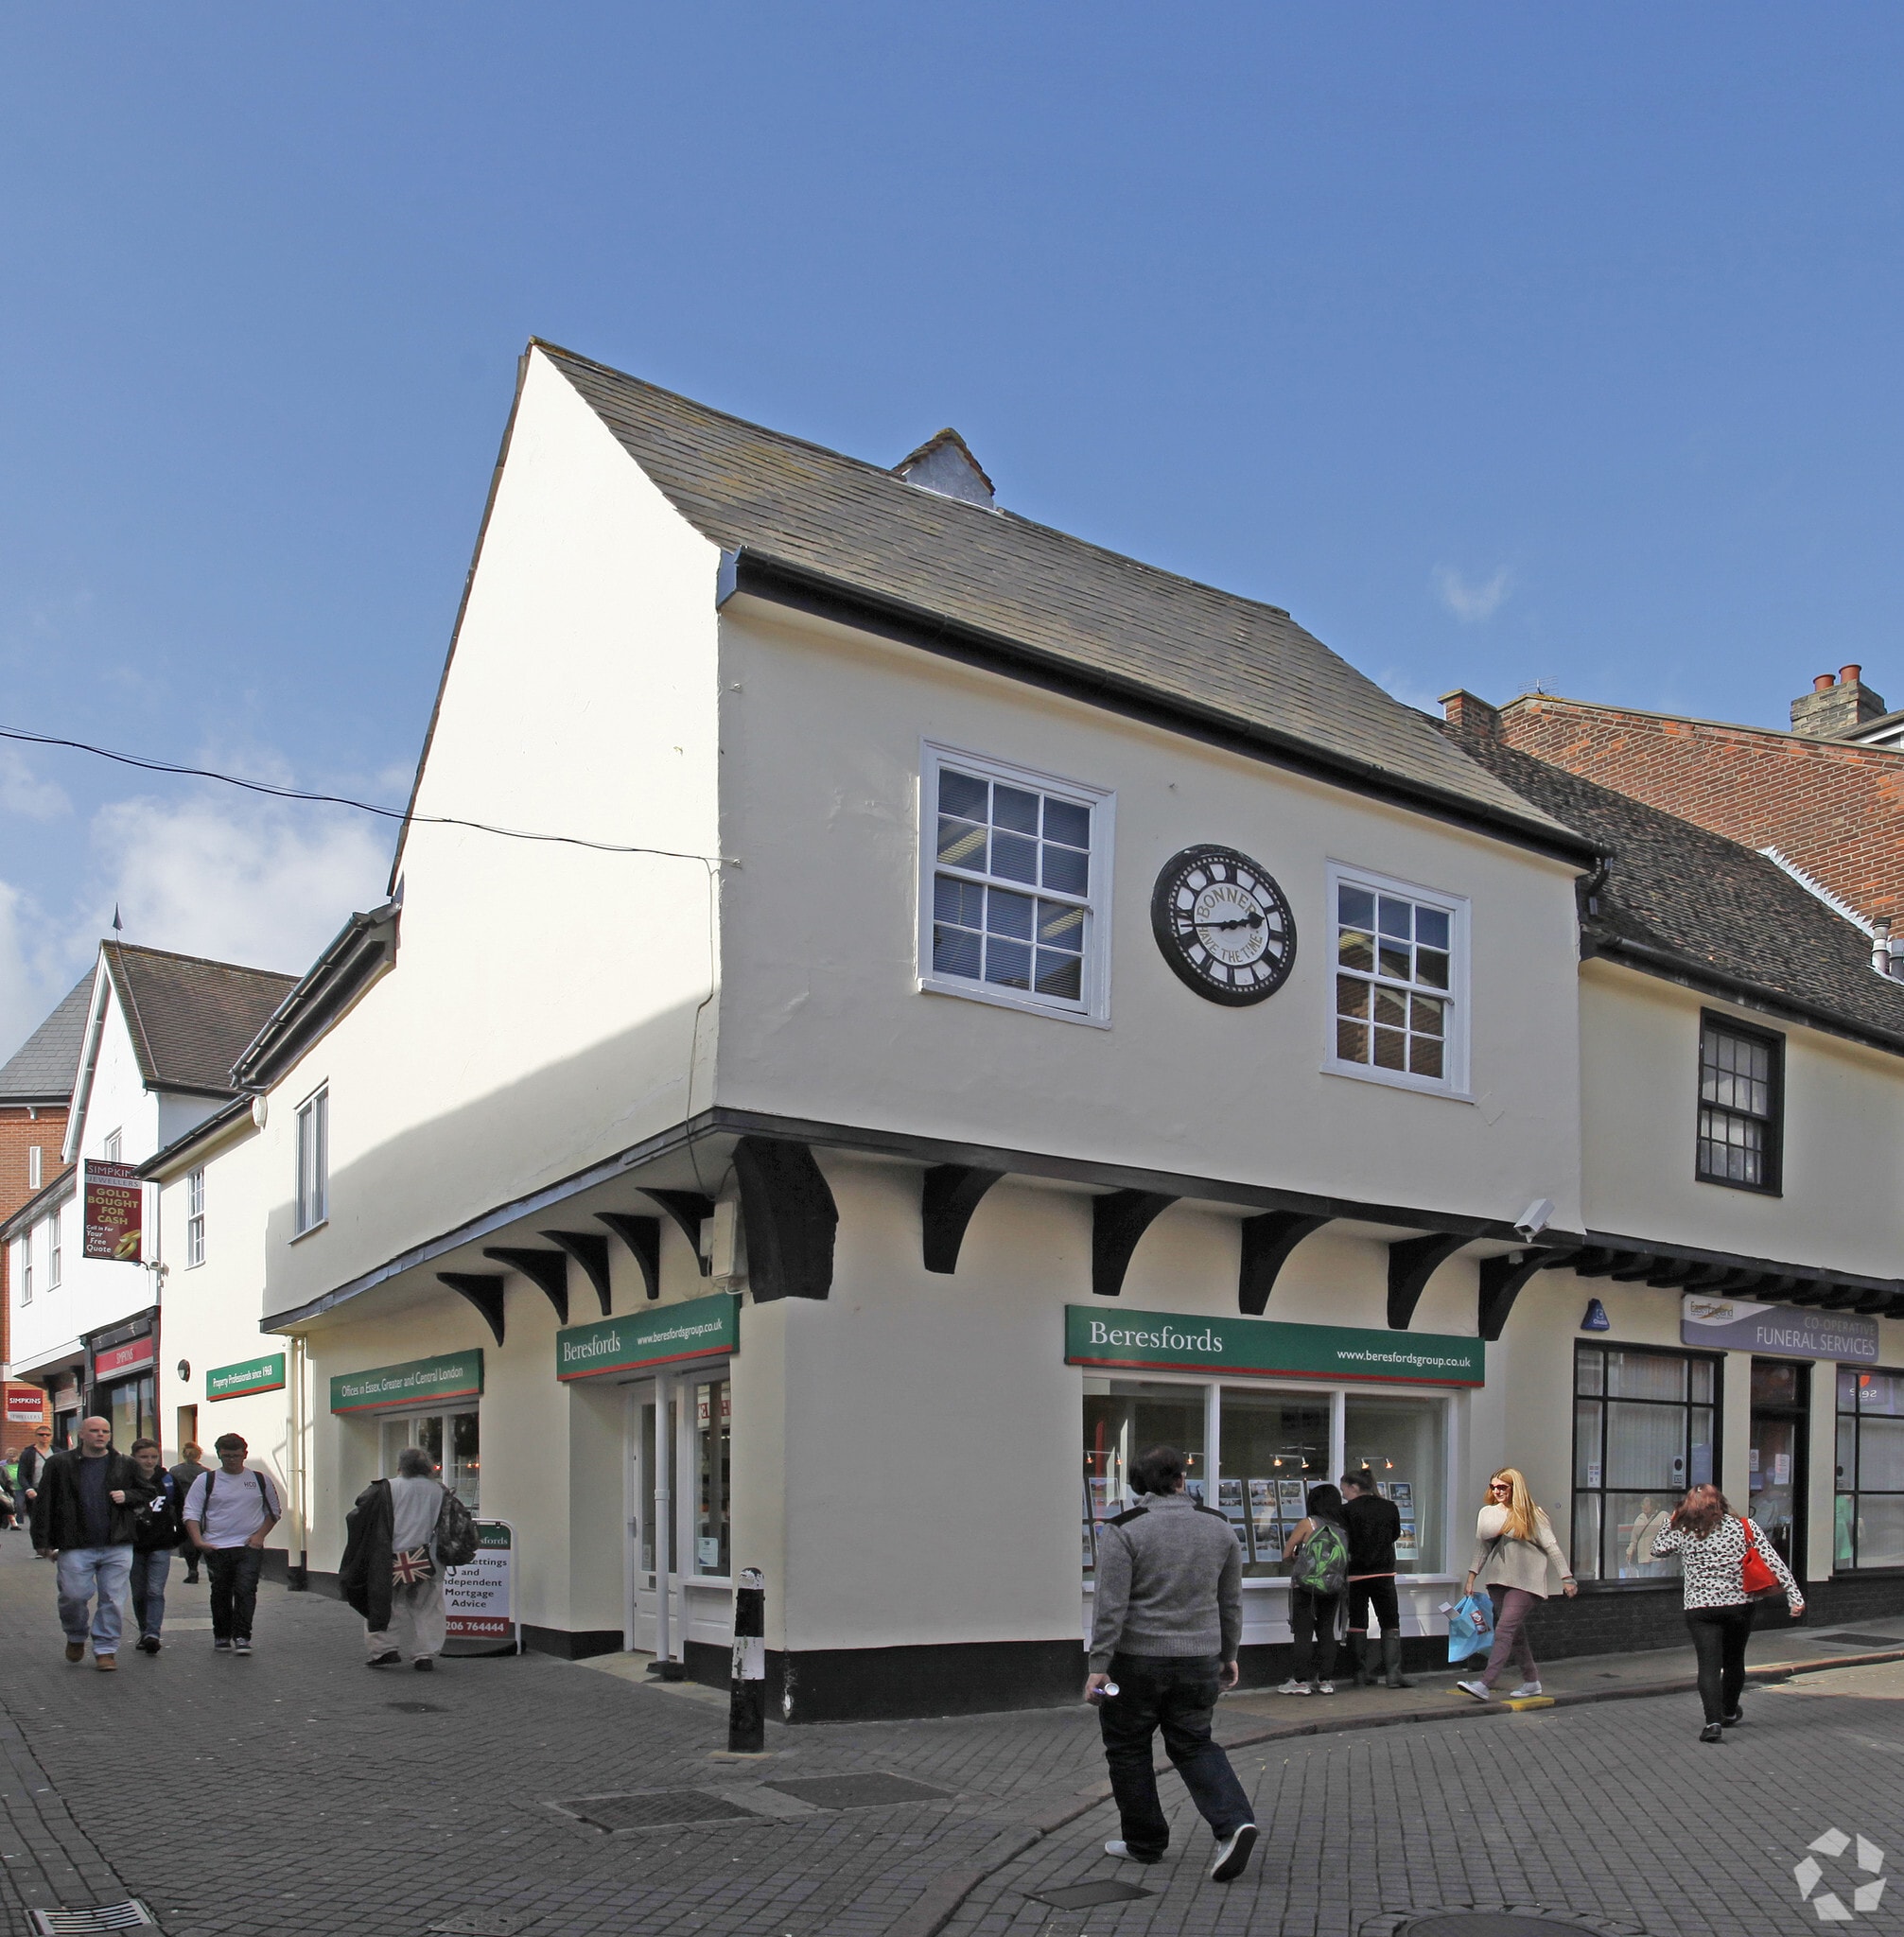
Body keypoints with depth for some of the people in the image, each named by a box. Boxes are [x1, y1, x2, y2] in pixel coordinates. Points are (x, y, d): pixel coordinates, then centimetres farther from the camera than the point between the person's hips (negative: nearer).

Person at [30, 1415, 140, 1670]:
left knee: (112, 1599, 1)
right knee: (74, 1595, -3)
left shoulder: (125, 1465, 10)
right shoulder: (59, 1464, 5)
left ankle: (106, 1649, 13)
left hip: (117, 1546, 1)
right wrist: (44, 1542, -2)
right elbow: (44, 1504, 5)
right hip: (75, 1547, -1)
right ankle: (75, 1637, 26)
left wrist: (127, 1496, -2)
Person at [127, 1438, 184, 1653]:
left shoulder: (168, 1481, 3)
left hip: (161, 1546, 0)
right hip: (134, 1546, 0)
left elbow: (181, 1508, 13)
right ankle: (144, 1633, 25)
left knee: (155, 1591, -11)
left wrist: (179, 1535, 10)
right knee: (138, 1593, 10)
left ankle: (153, 1635, -18)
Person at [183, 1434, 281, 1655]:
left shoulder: (261, 1480, 9)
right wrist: (198, 1540, -13)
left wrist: (260, 1535, 1)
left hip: (250, 1547, 0)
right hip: (216, 1548, 0)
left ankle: (242, 1637, -11)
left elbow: (275, 1511, 16)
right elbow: (191, 1512, 1)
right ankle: (221, 1636, 22)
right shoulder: (206, 1480, 4)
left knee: (245, 1590, -13)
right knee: (221, 1593, 8)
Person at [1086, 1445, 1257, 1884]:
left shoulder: (1123, 1530, -12)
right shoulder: (1218, 1526, 2)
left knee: (1127, 1747, 12)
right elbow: (1231, 1601, 9)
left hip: (1137, 1658, -4)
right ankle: (1234, 1822, -4)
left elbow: (1110, 1604, -17)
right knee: (1194, 1745, 14)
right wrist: (1228, 1654, 18)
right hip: (1199, 1659, 4)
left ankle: (1145, 1842, 18)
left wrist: (1099, 1664, -14)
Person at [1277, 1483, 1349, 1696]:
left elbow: (1286, 1554, -3)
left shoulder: (1308, 1524, -7)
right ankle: (1326, 1680, 13)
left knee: (1303, 1633, 1)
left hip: (1305, 1586, -4)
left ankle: (1302, 1680, 2)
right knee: (1326, 1632, 12)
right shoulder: (1343, 1528, 4)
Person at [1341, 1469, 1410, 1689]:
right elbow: (1396, 1535, 13)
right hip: (1384, 1573, 2)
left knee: (1357, 1624, 9)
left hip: (1356, 1574, -2)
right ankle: (1393, 1673, 1)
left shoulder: (1347, 1510, -10)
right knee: (1390, 1623, 10)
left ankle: (1362, 1674, 8)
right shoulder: (1390, 1508, 0)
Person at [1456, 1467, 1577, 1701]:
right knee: (1516, 1632, 11)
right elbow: (1481, 1548, 16)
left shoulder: (1531, 1515, -3)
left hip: (1524, 1582, -6)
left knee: (1504, 1630, -14)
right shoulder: (1487, 1513, 10)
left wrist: (1566, 1578, -4)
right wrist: (1471, 1579, 13)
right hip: (1497, 1579, 6)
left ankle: (1486, 1684, -22)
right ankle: (1531, 1681, 25)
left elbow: (1552, 1547, -1)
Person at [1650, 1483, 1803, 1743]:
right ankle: (1729, 1713, 40)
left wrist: (1673, 1520, 15)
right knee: (1734, 1661, 21)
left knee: (1709, 1665, -4)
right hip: (1739, 1605, 2)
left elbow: (1657, 1549, 15)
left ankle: (1714, 1721, -21)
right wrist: (1794, 1595, -5)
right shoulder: (1745, 1527, -2)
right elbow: (1774, 1562, -6)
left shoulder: (1683, 1533, -3)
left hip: (1700, 1609, -2)